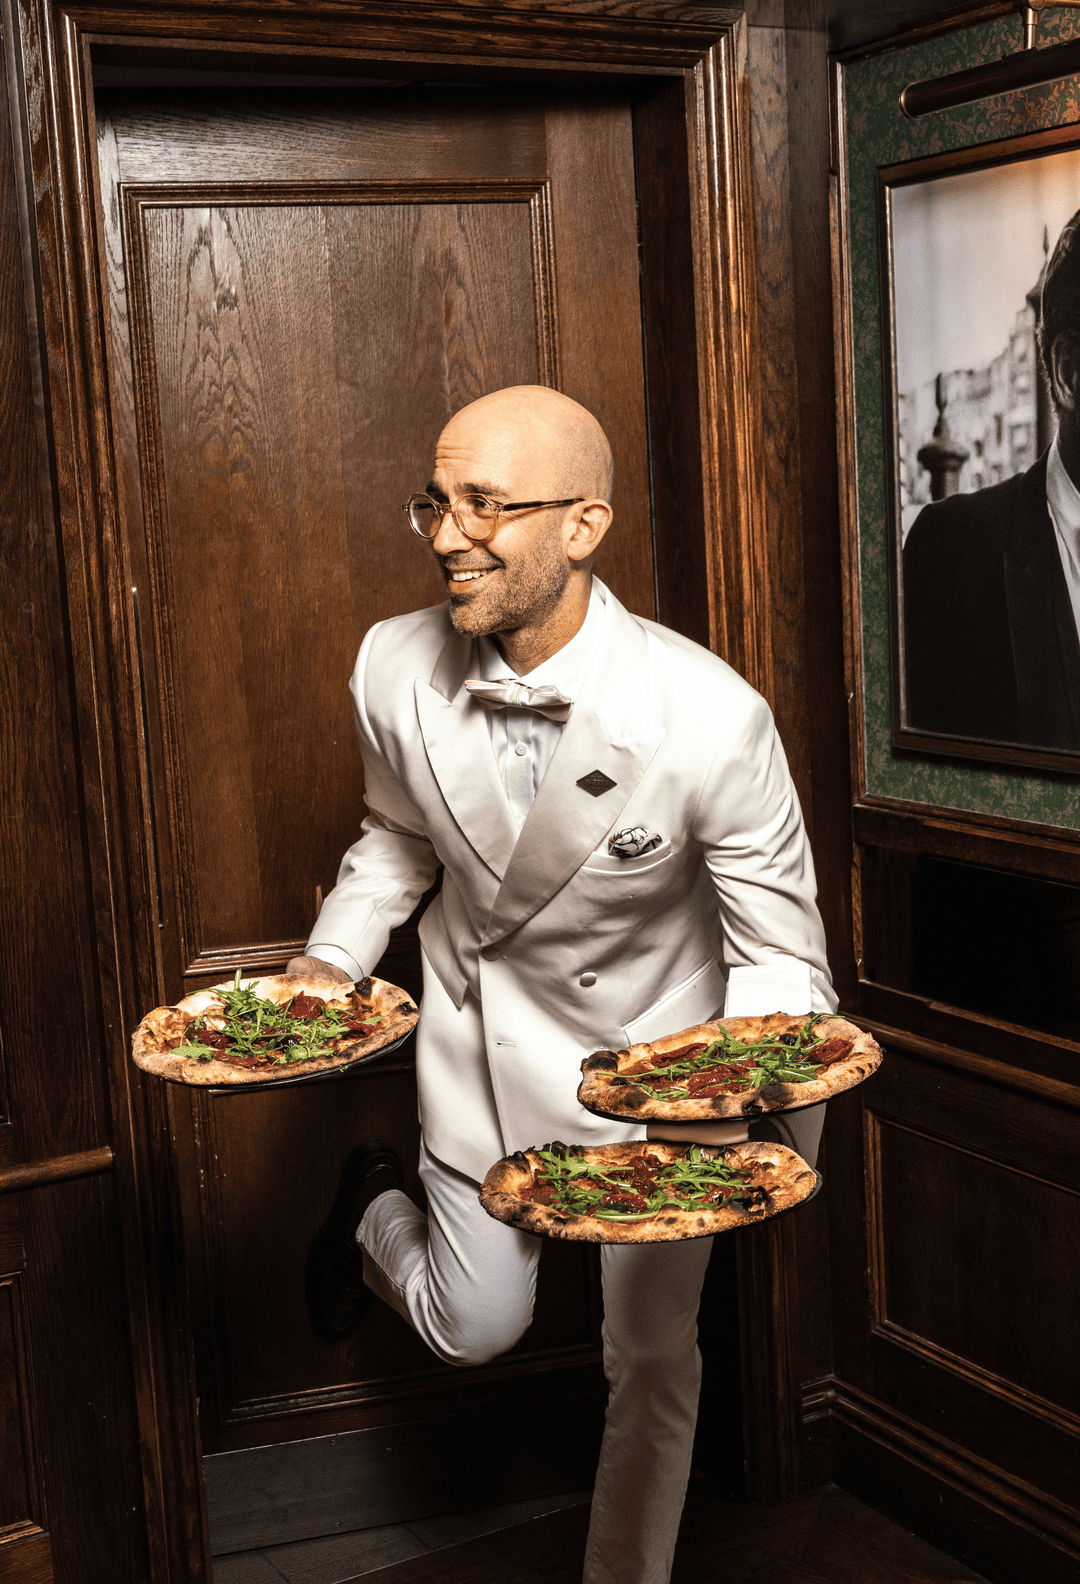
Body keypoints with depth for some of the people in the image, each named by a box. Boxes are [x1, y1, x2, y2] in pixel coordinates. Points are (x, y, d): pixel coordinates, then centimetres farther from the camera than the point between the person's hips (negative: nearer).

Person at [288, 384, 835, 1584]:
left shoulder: (713, 718, -31)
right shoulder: (394, 667, -18)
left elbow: (780, 952, -21)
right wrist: (331, 961, -9)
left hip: (655, 1050, -2)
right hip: (485, 1031, 2)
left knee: (652, 1358, 11)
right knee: (471, 1330, 16)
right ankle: (376, 1211, 50)